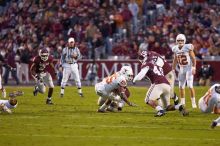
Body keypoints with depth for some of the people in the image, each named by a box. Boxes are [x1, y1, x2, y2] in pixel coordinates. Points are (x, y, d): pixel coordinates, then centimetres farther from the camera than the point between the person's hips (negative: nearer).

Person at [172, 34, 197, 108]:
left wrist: (194, 68, -19)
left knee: (190, 86, -12)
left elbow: (193, 58, -12)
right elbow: (175, 60, 13)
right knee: (181, 86, 7)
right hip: (181, 69, 6)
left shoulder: (188, 47, -14)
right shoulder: (175, 49, 2)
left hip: (189, 68, -6)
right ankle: (182, 103, 17)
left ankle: (193, 102, -4)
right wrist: (173, 70, 13)